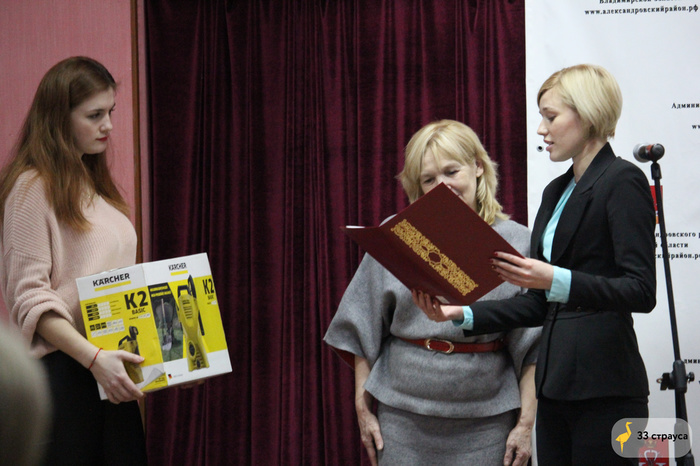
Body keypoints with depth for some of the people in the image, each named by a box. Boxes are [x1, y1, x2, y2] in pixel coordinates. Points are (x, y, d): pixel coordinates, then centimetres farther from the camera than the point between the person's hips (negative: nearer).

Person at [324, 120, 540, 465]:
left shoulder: (515, 241, 1)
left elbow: (532, 345, 1)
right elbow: (364, 331, 8)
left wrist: (526, 423, -4)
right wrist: (363, 410, 5)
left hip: (486, 422, -1)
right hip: (403, 418, 1)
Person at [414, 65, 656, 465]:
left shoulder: (623, 181, -7)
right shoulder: (557, 191, 18)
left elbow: (642, 292, -16)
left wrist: (556, 279, -27)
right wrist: (461, 314, 7)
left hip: (605, 390, -8)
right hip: (556, 383, 8)